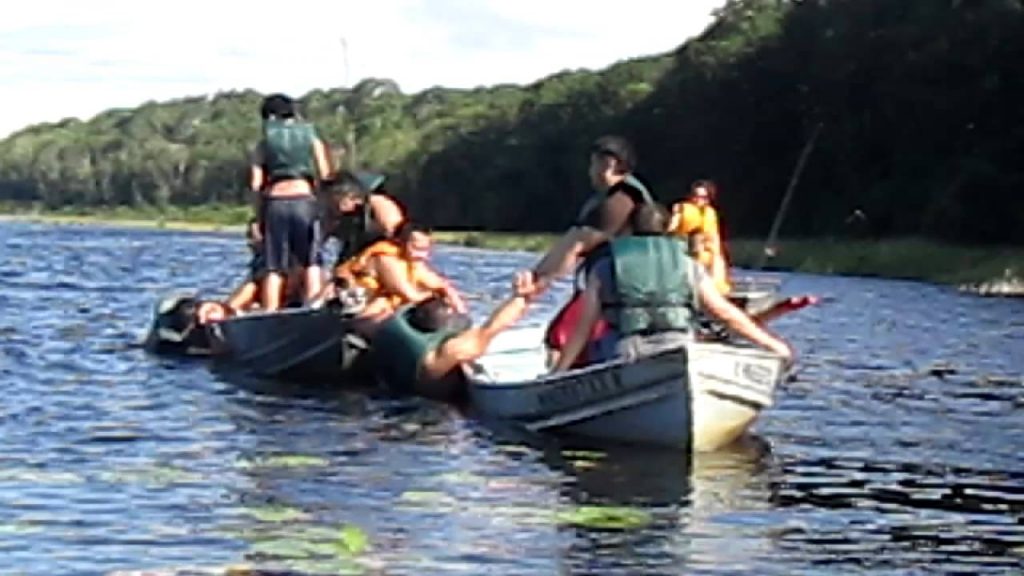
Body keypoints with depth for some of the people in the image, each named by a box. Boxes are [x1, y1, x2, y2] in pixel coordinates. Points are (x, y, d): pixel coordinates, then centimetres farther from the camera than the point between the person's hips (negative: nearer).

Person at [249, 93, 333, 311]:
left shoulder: (263, 144, 14)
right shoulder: (311, 138, 14)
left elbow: (256, 184, 5)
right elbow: (325, 175, 5)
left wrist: (259, 215, 9)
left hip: (274, 202, 1)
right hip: (304, 199, -1)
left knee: (273, 268, 4)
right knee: (312, 262, 3)